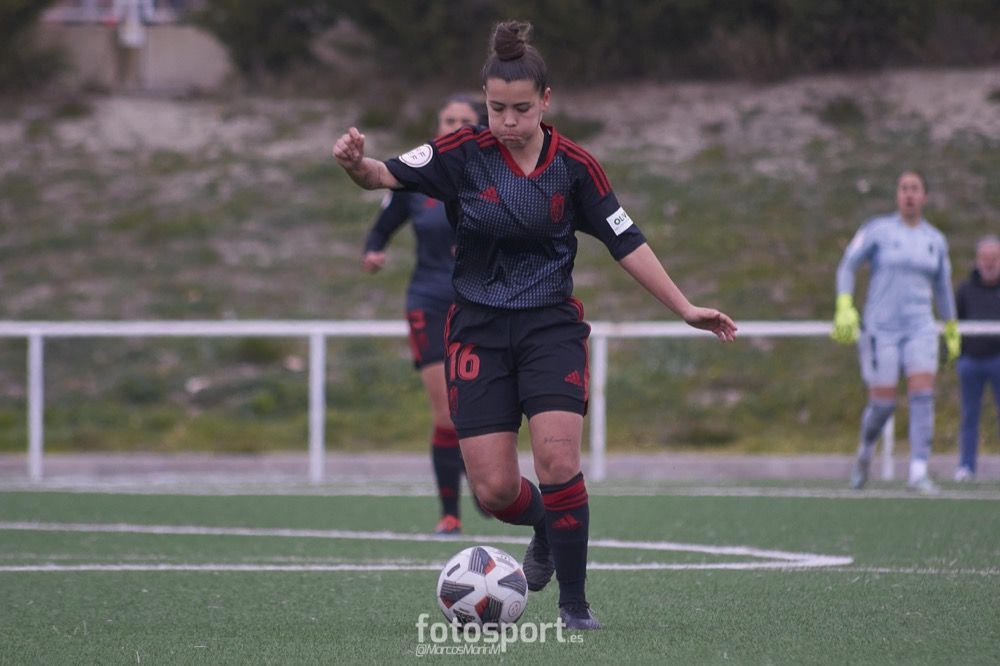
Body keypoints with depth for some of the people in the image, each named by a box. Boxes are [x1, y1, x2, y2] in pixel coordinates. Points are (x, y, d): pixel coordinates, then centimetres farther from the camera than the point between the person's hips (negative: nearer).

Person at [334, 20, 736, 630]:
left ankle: (575, 602, -6)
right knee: (494, 489, -4)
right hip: (479, 329, 0)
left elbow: (626, 242, 2)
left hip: (551, 327, 0)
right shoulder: (464, 154, -7)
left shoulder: (574, 165, -4)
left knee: (557, 459, -20)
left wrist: (686, 309, 0)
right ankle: (546, 528, 32)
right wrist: (356, 163, -40)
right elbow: (387, 175, -17)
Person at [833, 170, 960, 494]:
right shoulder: (877, 230, -1)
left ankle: (919, 472, -18)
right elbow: (847, 266, -1)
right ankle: (865, 451, 28)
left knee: (923, 395, -16)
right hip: (880, 329, -3)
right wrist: (844, 307, -14)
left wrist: (952, 330, 26)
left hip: (920, 328, 3)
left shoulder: (936, 240, 10)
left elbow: (942, 287, 21)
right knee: (882, 403, -5)